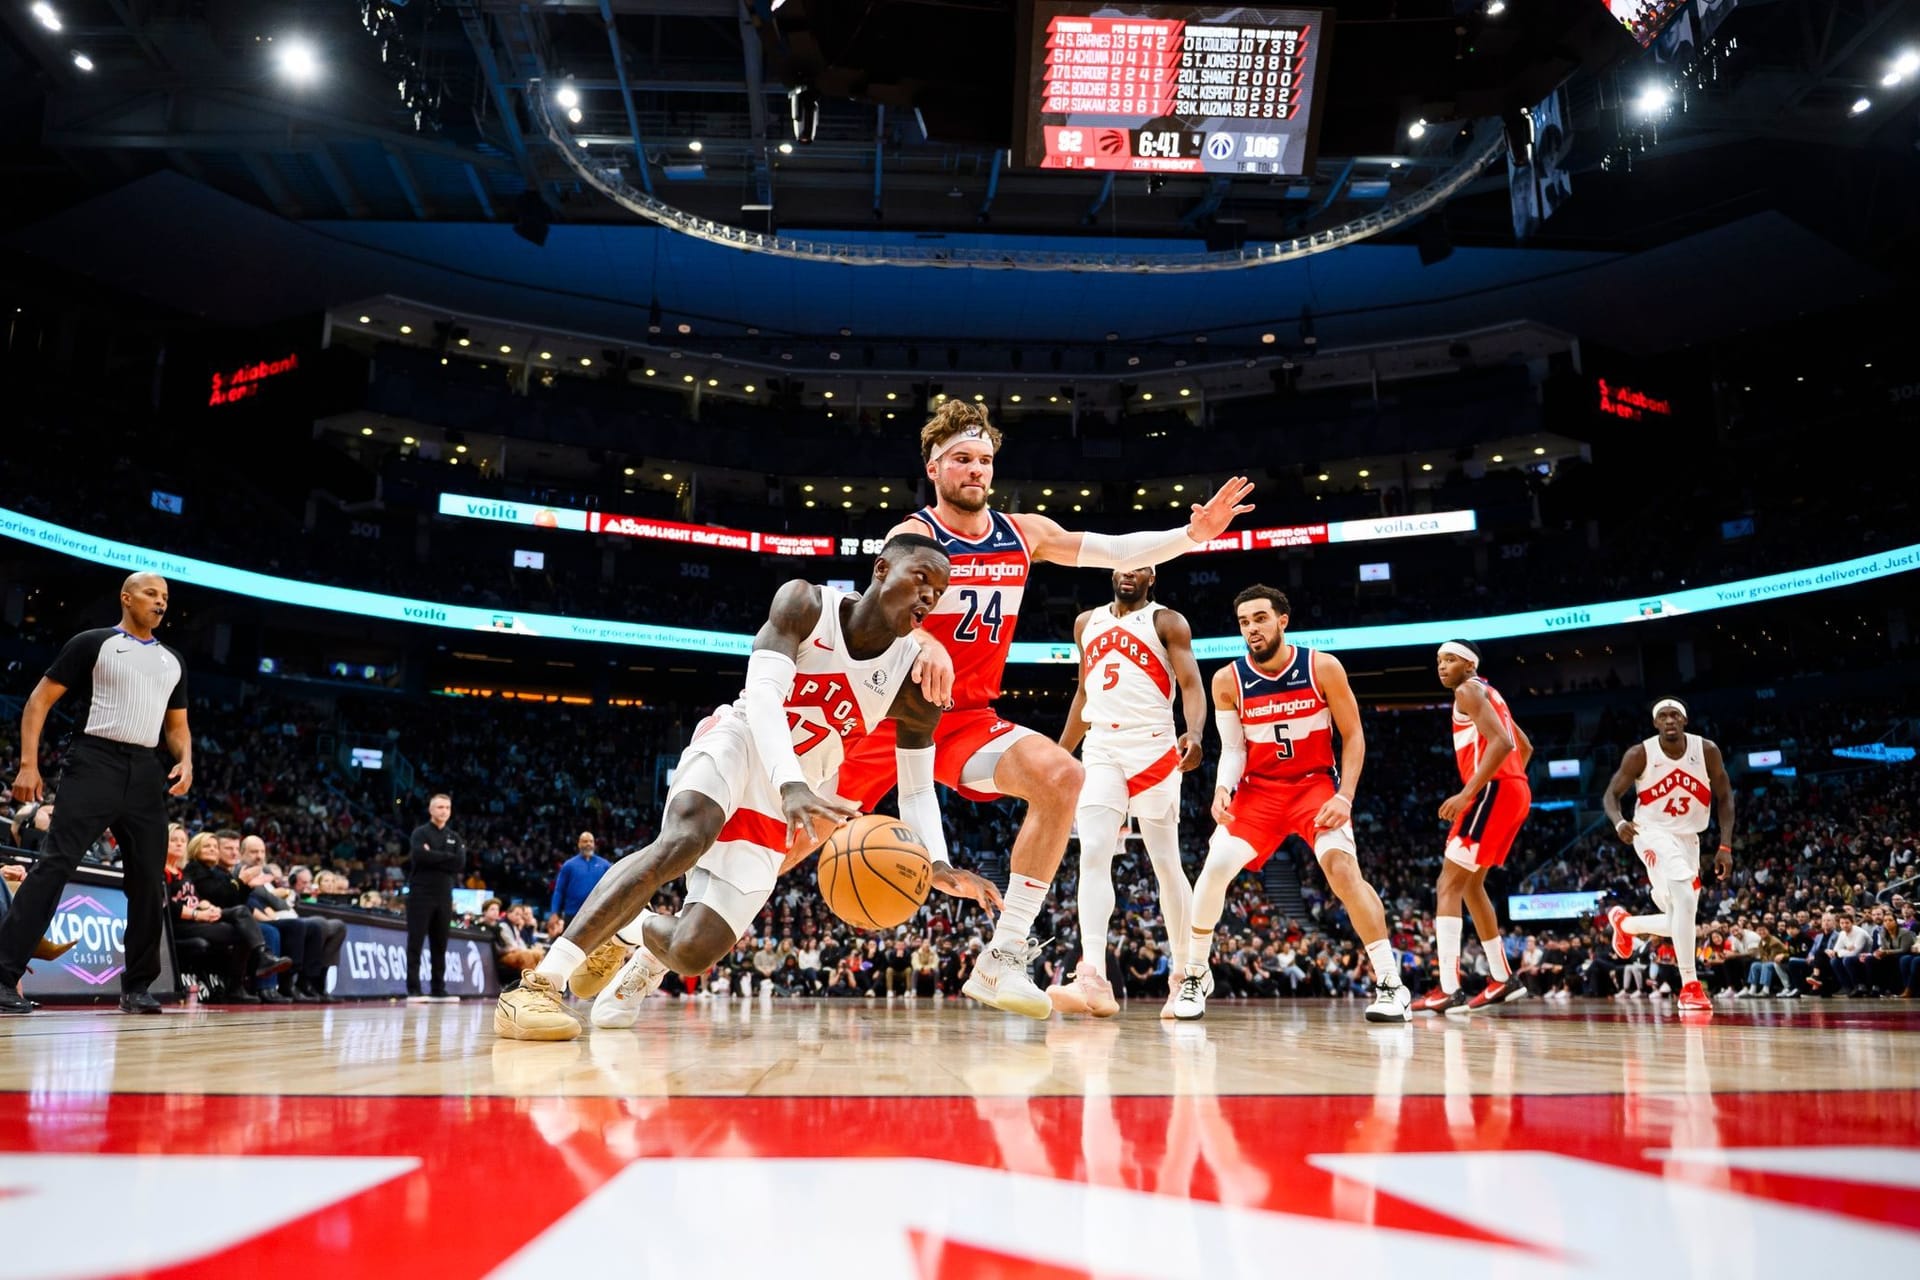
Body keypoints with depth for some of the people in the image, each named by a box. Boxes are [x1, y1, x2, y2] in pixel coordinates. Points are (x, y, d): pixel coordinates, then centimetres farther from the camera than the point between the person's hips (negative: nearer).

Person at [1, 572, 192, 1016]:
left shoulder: (172, 661, 18)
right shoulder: (91, 643, 2)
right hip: (94, 762, -5)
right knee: (54, 865, -14)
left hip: (145, 771, 5)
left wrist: (185, 761, 2)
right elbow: (40, 700, 1)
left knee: (149, 880, 4)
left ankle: (136, 988, 14)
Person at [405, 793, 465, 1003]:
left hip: (444, 896, 5)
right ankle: (413, 990, -3)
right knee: (416, 943, -4)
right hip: (421, 894, -5)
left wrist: (433, 856, -8)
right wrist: (446, 857, -9)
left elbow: (460, 864, 0)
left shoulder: (453, 838, 16)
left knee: (440, 945, 7)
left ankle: (438, 990, 11)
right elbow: (419, 855, -19)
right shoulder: (420, 833, 1)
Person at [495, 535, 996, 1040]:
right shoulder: (806, 604, -15)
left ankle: (628, 928, 27)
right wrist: (792, 784, -46)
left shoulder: (916, 679, -7)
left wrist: (937, 861, -22)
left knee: (692, 953, -10)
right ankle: (538, 984, -34)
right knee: (684, 839, -38)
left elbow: (917, 787, -2)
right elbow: (762, 692, -28)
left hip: (779, 806, 3)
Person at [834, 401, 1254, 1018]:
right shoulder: (914, 536, -12)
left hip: (968, 717, 4)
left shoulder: (1024, 533, 6)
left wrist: (1195, 534, 0)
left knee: (1060, 776, -20)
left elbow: (1118, 551, 13)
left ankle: (1003, 959, -17)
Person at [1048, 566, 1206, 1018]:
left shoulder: (1167, 622, 2)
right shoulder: (1087, 623, 17)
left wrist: (1195, 733, -28)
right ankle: (1094, 980, -22)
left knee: (1166, 863, 2)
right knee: (1092, 854, -14)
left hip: (1153, 748, -3)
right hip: (1101, 749, 4)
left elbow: (1192, 685, -8)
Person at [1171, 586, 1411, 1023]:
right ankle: (1195, 977, 6)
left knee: (1342, 867, -24)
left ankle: (1390, 983, -15)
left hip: (1316, 783, -2)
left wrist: (1345, 797, -16)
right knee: (1216, 867, -14)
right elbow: (1233, 748, -1)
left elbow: (1353, 736, -5)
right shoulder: (1228, 680, -8)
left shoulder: (1323, 667, -12)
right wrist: (1223, 788, -22)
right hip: (1259, 790, 2)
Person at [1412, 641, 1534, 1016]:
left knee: (1448, 885, -12)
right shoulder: (1486, 694, 24)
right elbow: (1524, 746, 31)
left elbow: (1501, 743, -21)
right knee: (1471, 885, 20)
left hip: (1494, 790, -10)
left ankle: (1449, 991, -20)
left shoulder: (1468, 690, -6)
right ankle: (1502, 978, 26)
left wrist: (1466, 793, -24)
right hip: (1512, 791, 10)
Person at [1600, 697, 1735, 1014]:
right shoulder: (1640, 754, -14)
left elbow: (1725, 798, 1)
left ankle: (1623, 922, 39)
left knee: (1681, 920, 7)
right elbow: (1611, 794, -9)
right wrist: (1619, 822, -32)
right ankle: (1690, 986, -23)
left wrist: (1726, 847, -7)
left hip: (1688, 838, 5)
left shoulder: (1707, 751, -7)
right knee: (1685, 897, -28)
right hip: (1653, 833, -5)